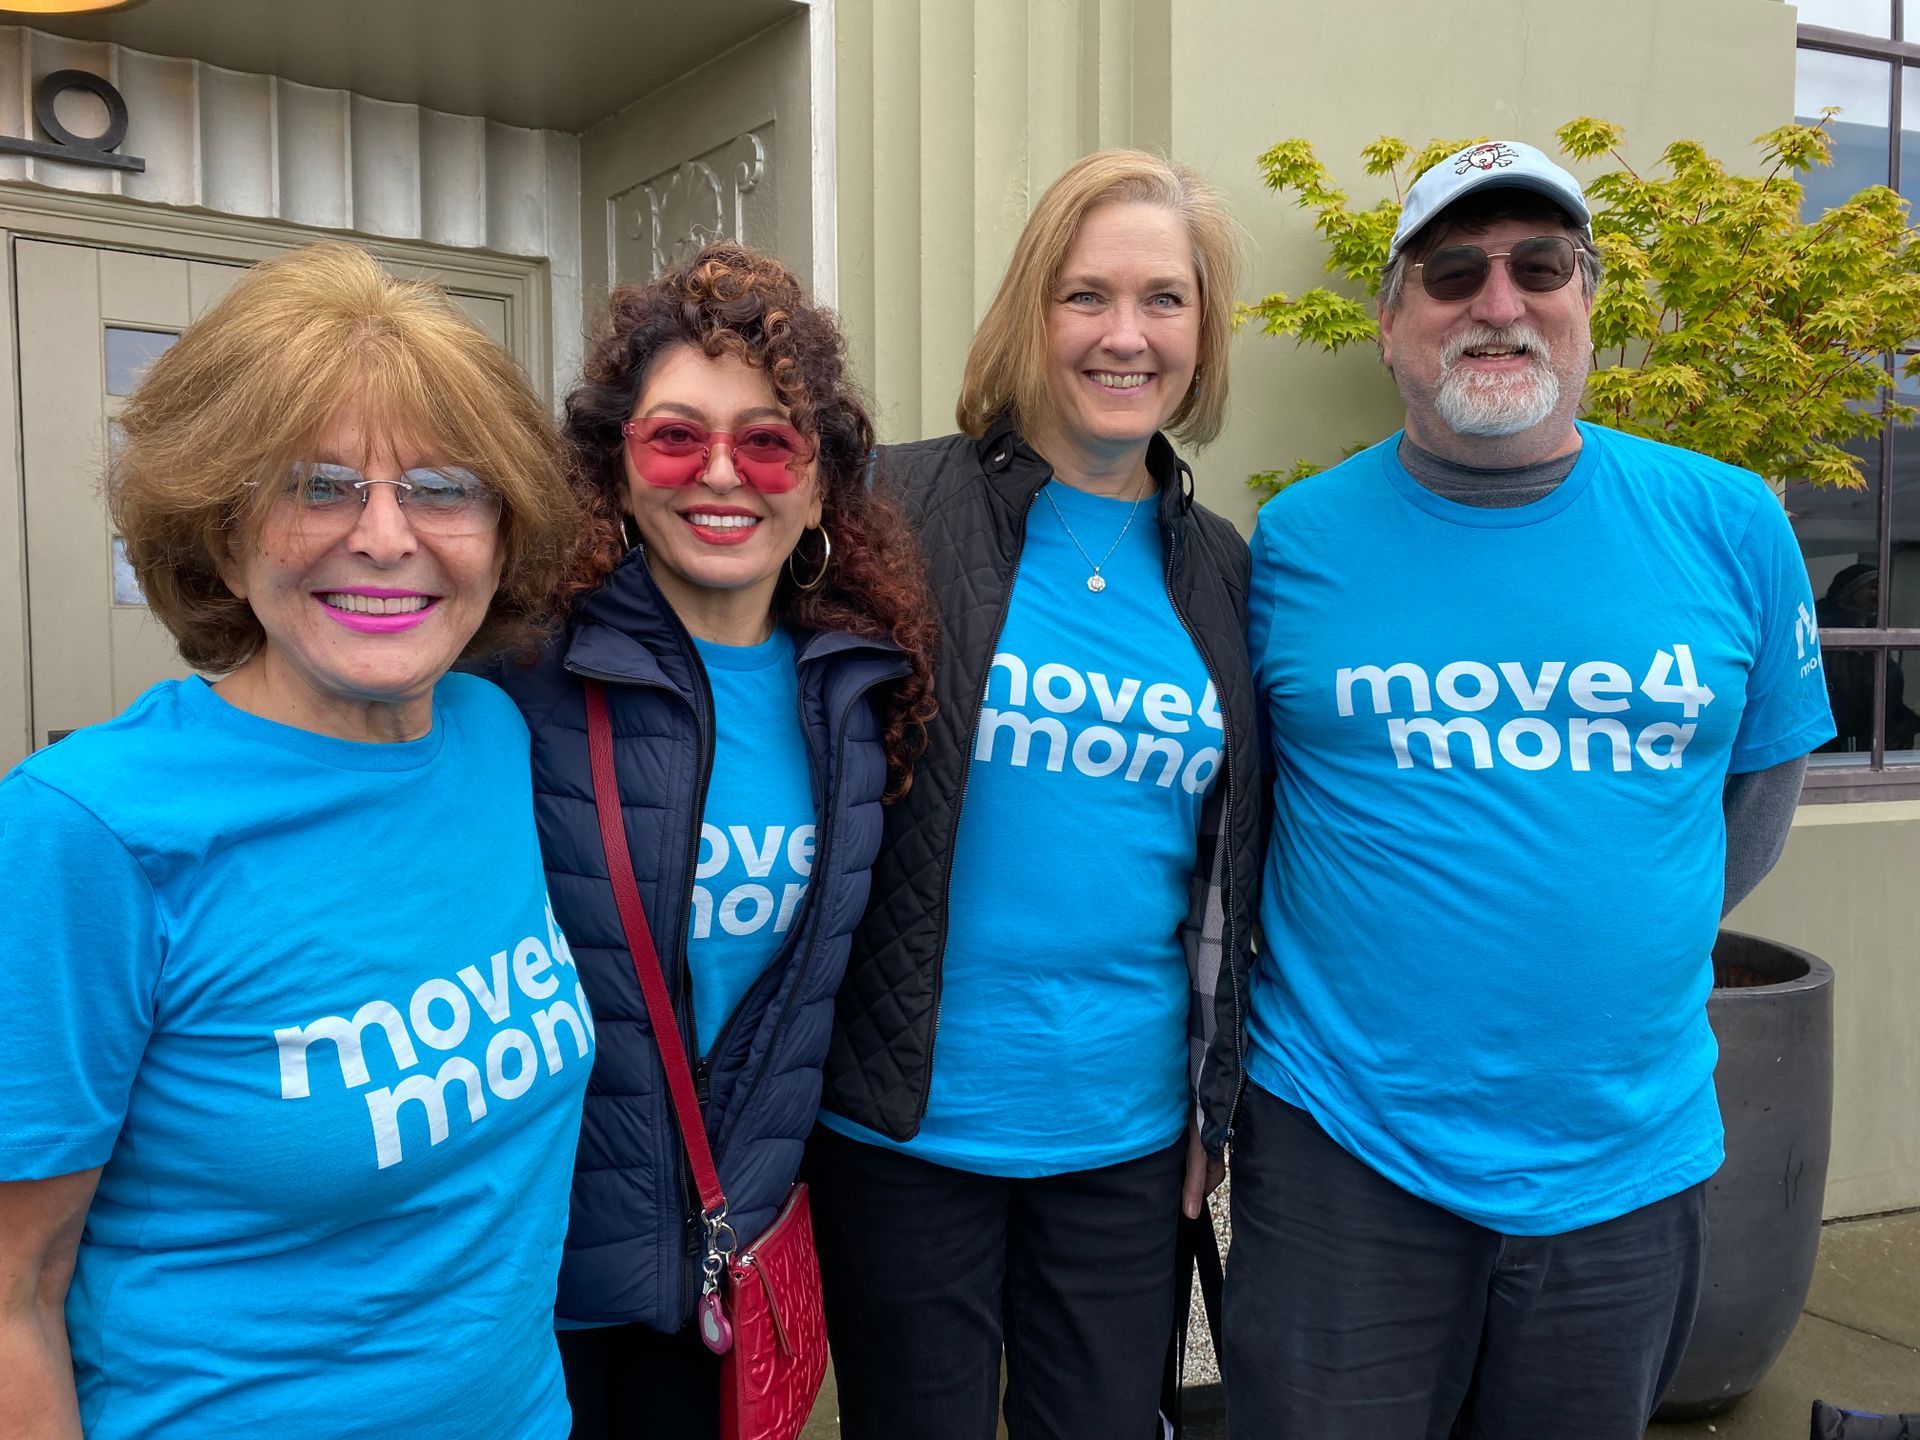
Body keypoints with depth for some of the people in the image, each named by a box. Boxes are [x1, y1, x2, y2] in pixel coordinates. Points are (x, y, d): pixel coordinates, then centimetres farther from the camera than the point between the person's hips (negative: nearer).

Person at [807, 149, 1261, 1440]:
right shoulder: (905, 513, -10)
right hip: (910, 1120, -3)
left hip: (1129, 1134, 4)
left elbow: (1232, 866, 10)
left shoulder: (1220, 570, 4)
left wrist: (1219, 1099, 10)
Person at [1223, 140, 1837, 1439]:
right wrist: (1387, 944, 2)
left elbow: (1763, 780, 12)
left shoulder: (1730, 525, -1)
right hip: (1343, 1148, -2)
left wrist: (1638, 945, 10)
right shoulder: (1296, 541, -6)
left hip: (1628, 1162, 2)